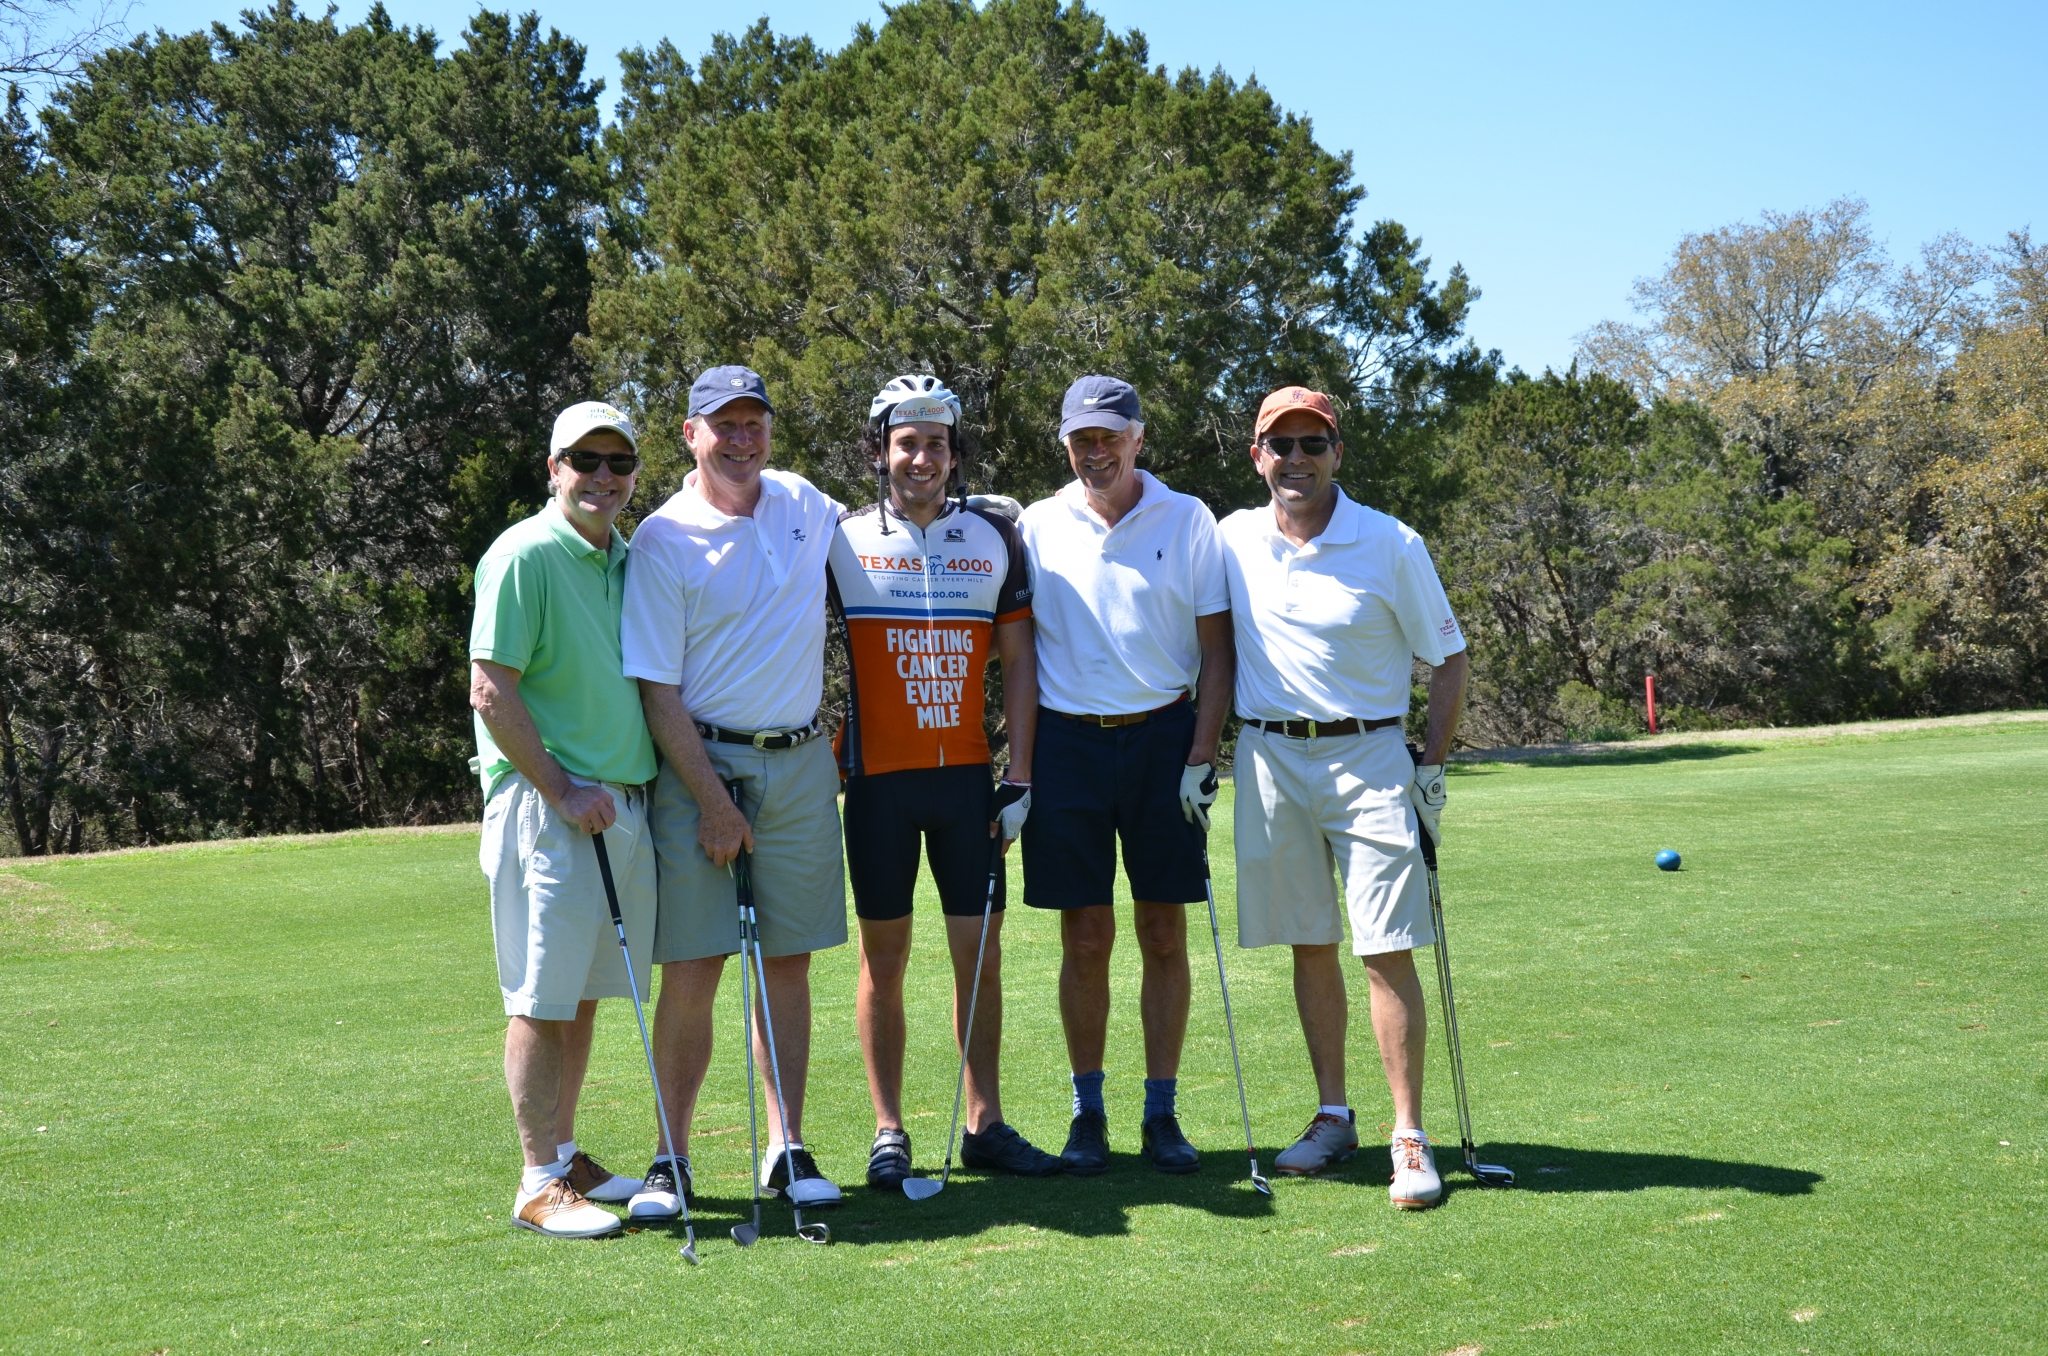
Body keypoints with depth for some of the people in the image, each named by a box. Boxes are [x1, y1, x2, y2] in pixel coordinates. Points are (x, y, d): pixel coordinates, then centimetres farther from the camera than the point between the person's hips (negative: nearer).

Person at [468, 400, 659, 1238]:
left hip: (622, 803, 8)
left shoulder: (630, 560, 14)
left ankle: (567, 1158, 23)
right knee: (542, 996, -3)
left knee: (586, 991, 13)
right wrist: (563, 792, -15)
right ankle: (541, 1183, 4)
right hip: (544, 801, -7)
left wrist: (624, 792, 11)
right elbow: (491, 694, -15)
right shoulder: (523, 556, -9)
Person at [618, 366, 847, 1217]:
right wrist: (712, 802, -13)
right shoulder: (663, 539, -7)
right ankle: (671, 1160, 7)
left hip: (802, 764, 4)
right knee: (691, 970, -3)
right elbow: (657, 689, -9)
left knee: (789, 962, 6)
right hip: (700, 765, -4)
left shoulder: (804, 504, 9)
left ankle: (788, 1150, 14)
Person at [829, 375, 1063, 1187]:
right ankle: (888, 1133, 12)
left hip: (967, 774, 2)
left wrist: (1019, 777, 1)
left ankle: (985, 1125, 14)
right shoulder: (843, 542, 1)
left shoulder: (994, 539, 6)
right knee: (883, 953, 3)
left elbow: (1017, 661, 7)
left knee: (980, 948, 4)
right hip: (879, 777, -2)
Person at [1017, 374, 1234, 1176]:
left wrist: (1201, 757, -6)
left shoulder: (1188, 521, 2)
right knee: (1085, 938, 3)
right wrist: (1018, 771, 0)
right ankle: (1087, 1112, 13)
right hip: (1067, 742, 0)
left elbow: (1215, 649, 3)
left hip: (1162, 739, 0)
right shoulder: (1037, 527, 4)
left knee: (1164, 935, 4)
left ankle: (1161, 1112, 13)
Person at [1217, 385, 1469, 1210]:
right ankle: (1333, 1117, 21)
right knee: (1309, 946, 10)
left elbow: (1448, 660, 3)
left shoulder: (1391, 546, -3)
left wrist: (1433, 768, -4)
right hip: (1269, 760, 3)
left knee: (1387, 949, -7)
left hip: (1369, 756, -3)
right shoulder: (1233, 541, 5)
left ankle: (1410, 1139, -2)